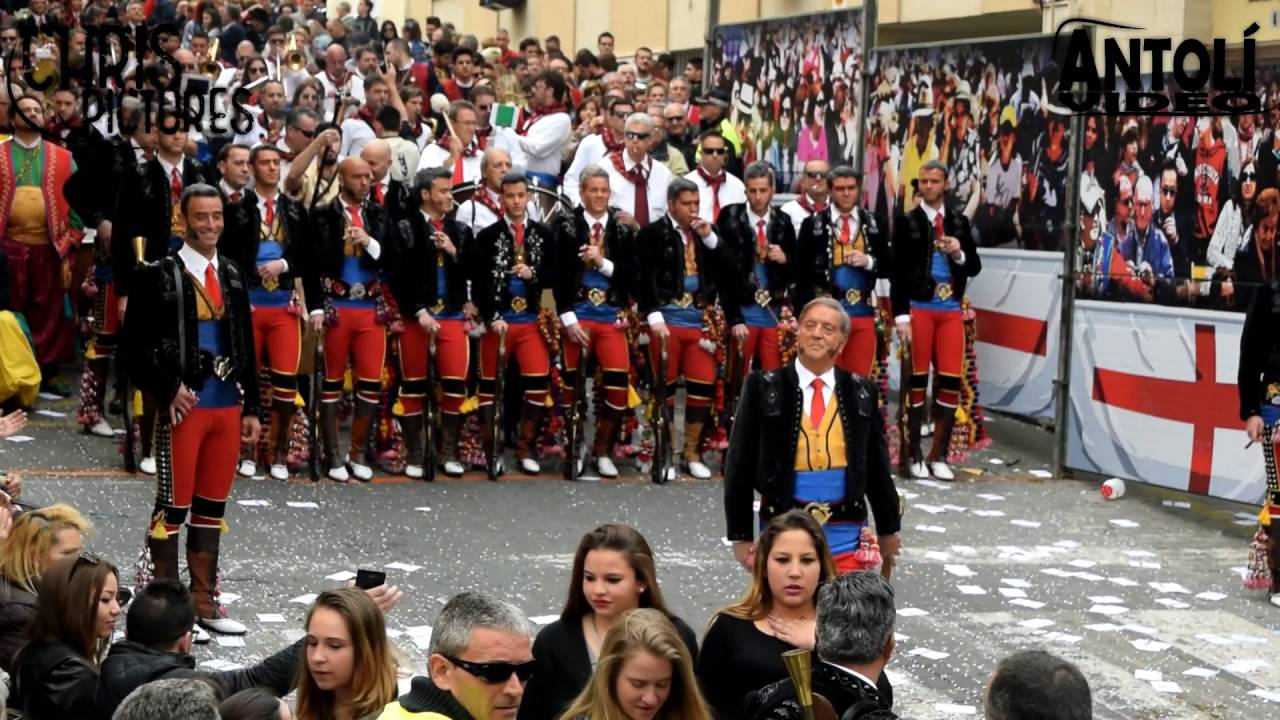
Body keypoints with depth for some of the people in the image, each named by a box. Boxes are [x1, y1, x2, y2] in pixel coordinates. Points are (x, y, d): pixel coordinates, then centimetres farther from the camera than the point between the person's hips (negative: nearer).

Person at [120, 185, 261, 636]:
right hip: (184, 406, -6)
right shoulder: (159, 275, -4)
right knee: (173, 506, -1)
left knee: (212, 508, 10)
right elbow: (134, 344, -8)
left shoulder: (232, 276, 14)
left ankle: (204, 602, 18)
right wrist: (168, 389, -15)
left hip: (228, 406, 6)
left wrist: (251, 407, 13)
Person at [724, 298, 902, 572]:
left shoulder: (862, 392, 6)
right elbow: (740, 466, -1)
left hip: (846, 532, 2)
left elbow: (877, 466, 12)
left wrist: (888, 529, 14)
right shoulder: (763, 387, -2)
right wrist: (741, 535, -4)